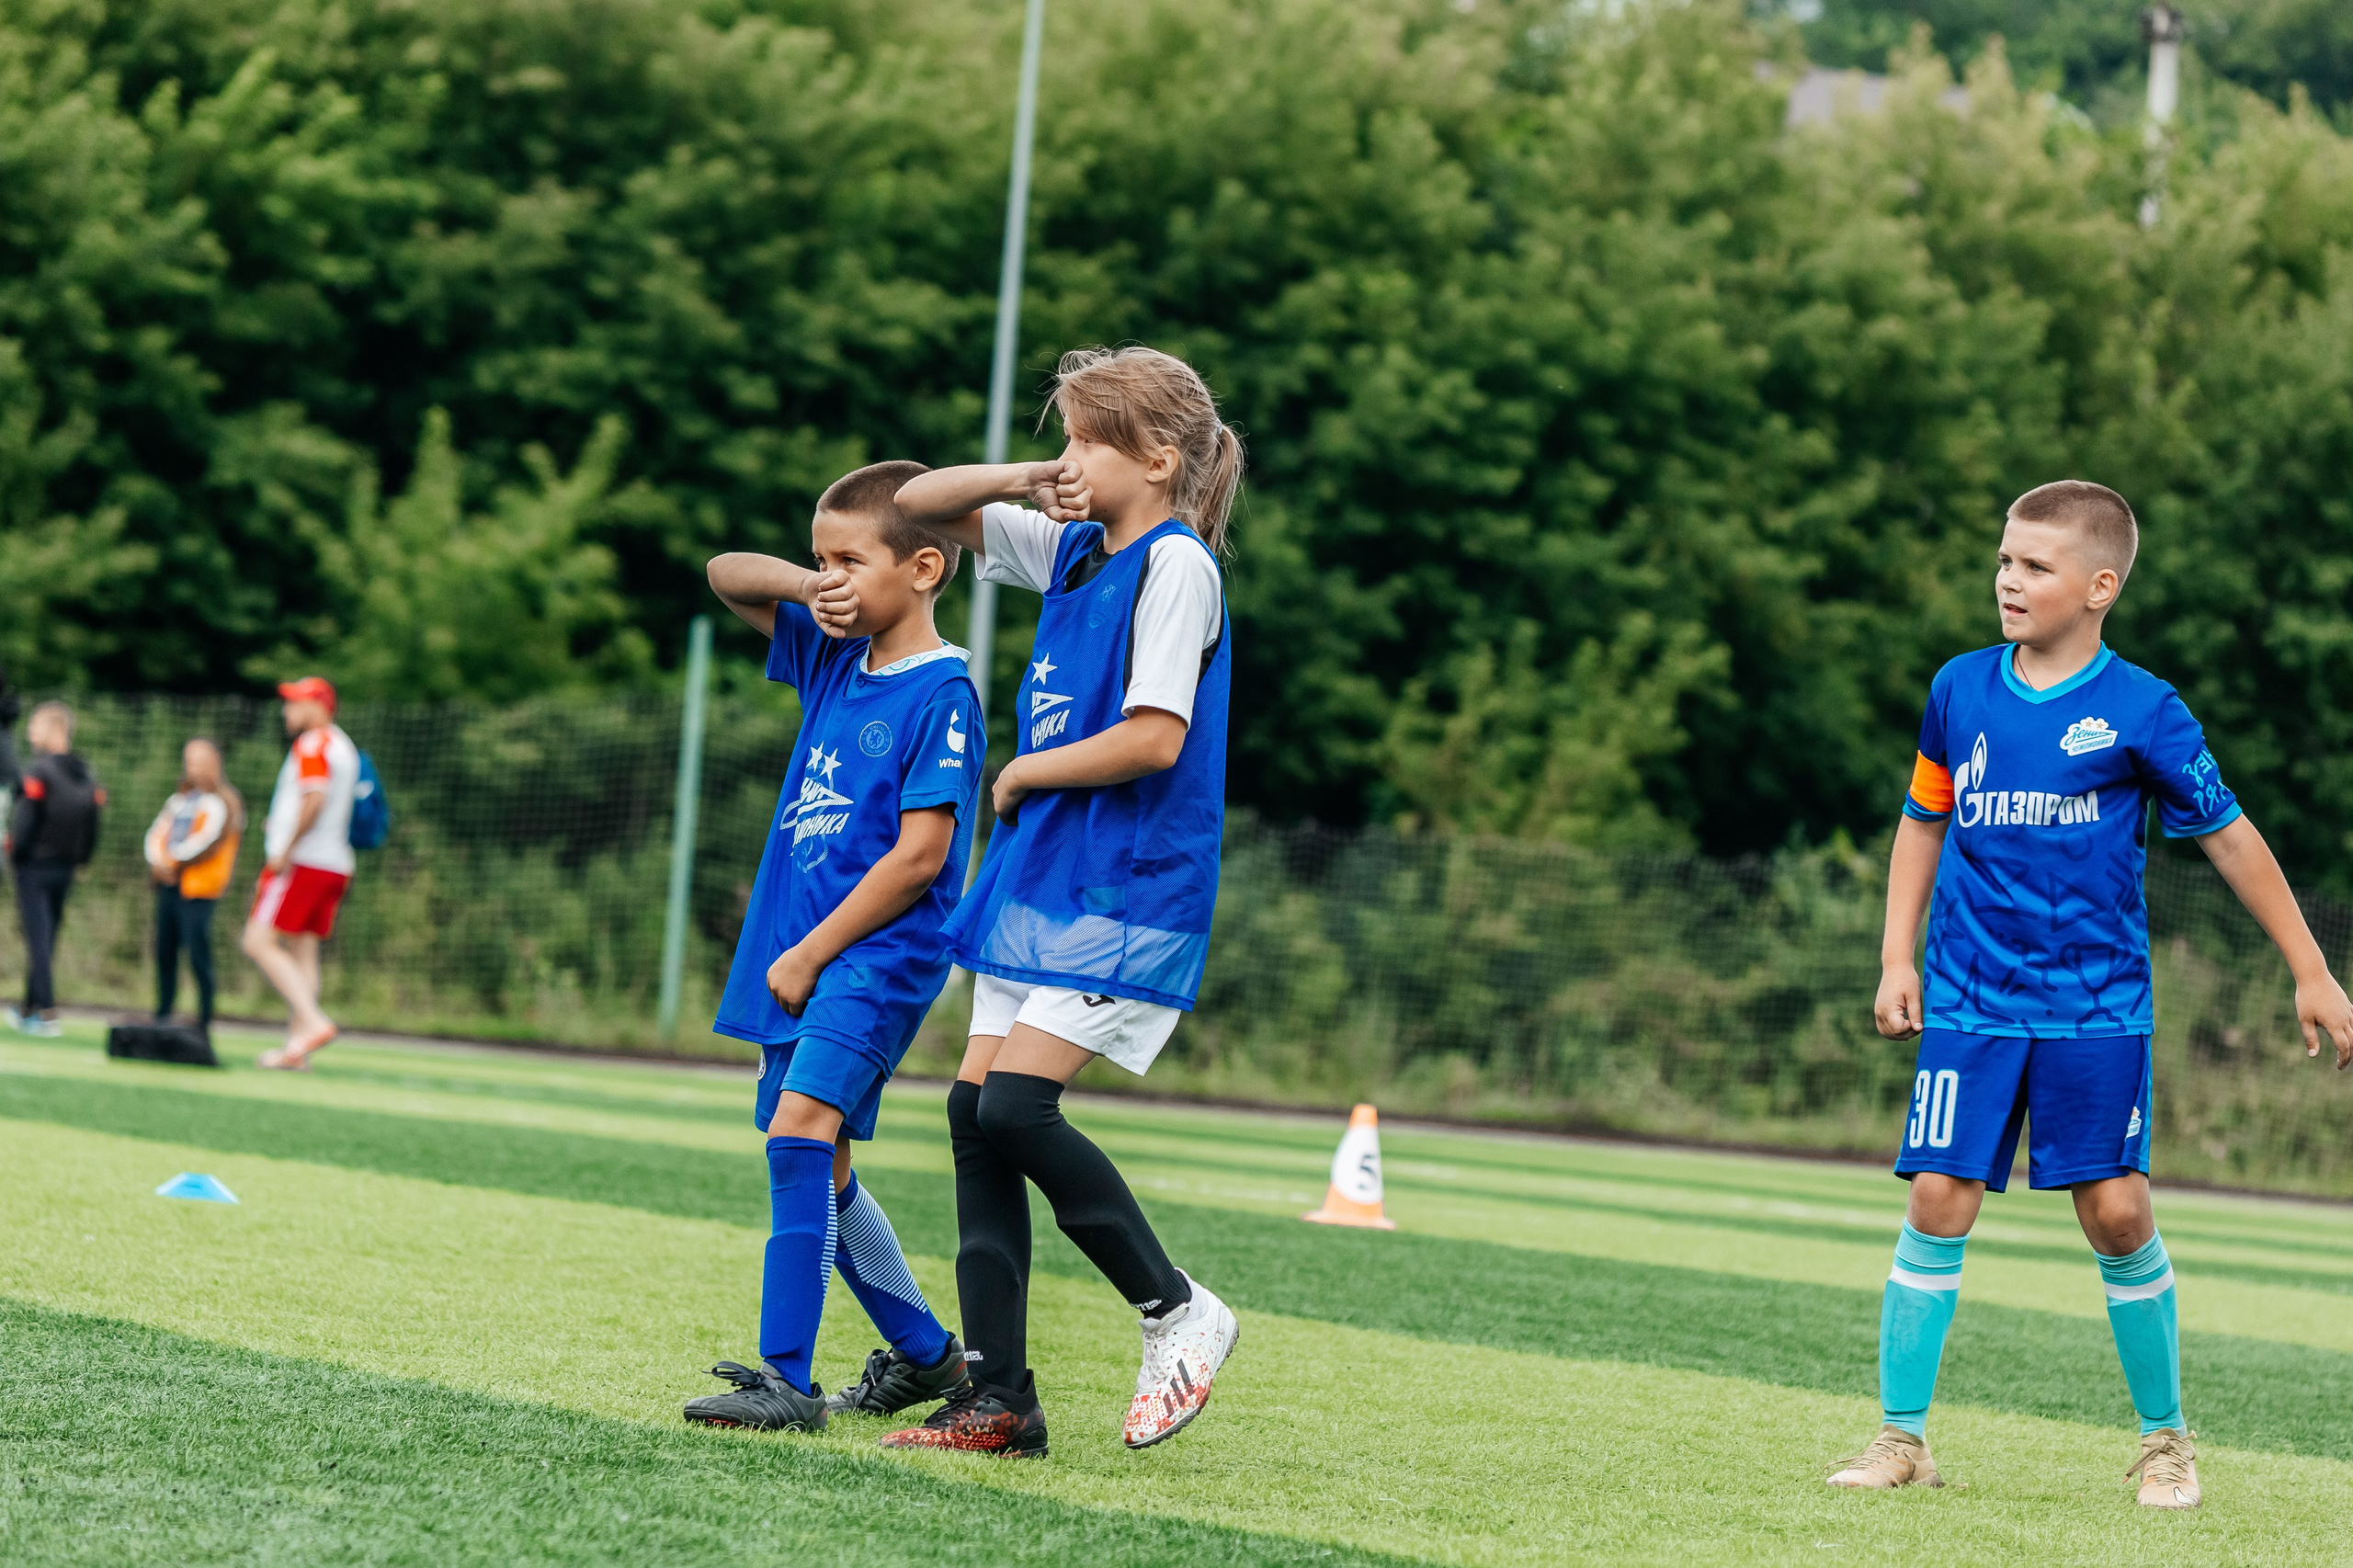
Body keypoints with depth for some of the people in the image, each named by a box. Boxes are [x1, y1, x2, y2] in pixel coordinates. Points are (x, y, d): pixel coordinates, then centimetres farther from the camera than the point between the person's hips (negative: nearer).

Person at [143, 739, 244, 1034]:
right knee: (165, 953, 9)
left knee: (198, 957, -12)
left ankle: (205, 1021, -9)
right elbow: (158, 832, 15)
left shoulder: (223, 801, -2)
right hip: (168, 884, 7)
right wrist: (158, 861, -5)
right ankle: (162, 1016, 17)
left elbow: (209, 841, -12)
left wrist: (174, 862, -7)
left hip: (198, 888, -7)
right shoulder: (180, 798, 22)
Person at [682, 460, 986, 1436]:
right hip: (802, 957, 9)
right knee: (817, 1170, 13)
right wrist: (804, 586, 0)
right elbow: (725, 577, 22)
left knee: (799, 1129, -23)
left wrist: (808, 955, -13)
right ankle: (925, 1354, 29)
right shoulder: (834, 659, 12)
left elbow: (920, 855, -17)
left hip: (880, 954, -9)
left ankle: (785, 1381, -27)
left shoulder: (940, 694, -12)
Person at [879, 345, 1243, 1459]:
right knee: (975, 1111, 3)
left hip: (1129, 887, -9)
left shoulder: (1174, 563, -12)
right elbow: (919, 505, 21)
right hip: (1038, 870, 9)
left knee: (1014, 1106, -18)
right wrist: (1018, 481, 3)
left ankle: (1178, 1311, 1)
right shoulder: (1073, 549, 12)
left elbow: (1154, 739, -21)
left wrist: (1023, 773, -8)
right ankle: (999, 1399, 6)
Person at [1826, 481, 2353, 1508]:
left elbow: (2229, 838, 4)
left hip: (2096, 1008, -2)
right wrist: (1898, 956, 11)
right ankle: (1901, 1440, 1)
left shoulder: (2141, 711, -5)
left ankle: (2165, 1440, 13)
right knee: (1938, 1202, -6)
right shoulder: (1960, 689, 5)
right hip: (1969, 1001, 2)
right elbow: (1924, 819, 18)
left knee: (2117, 1214, -4)